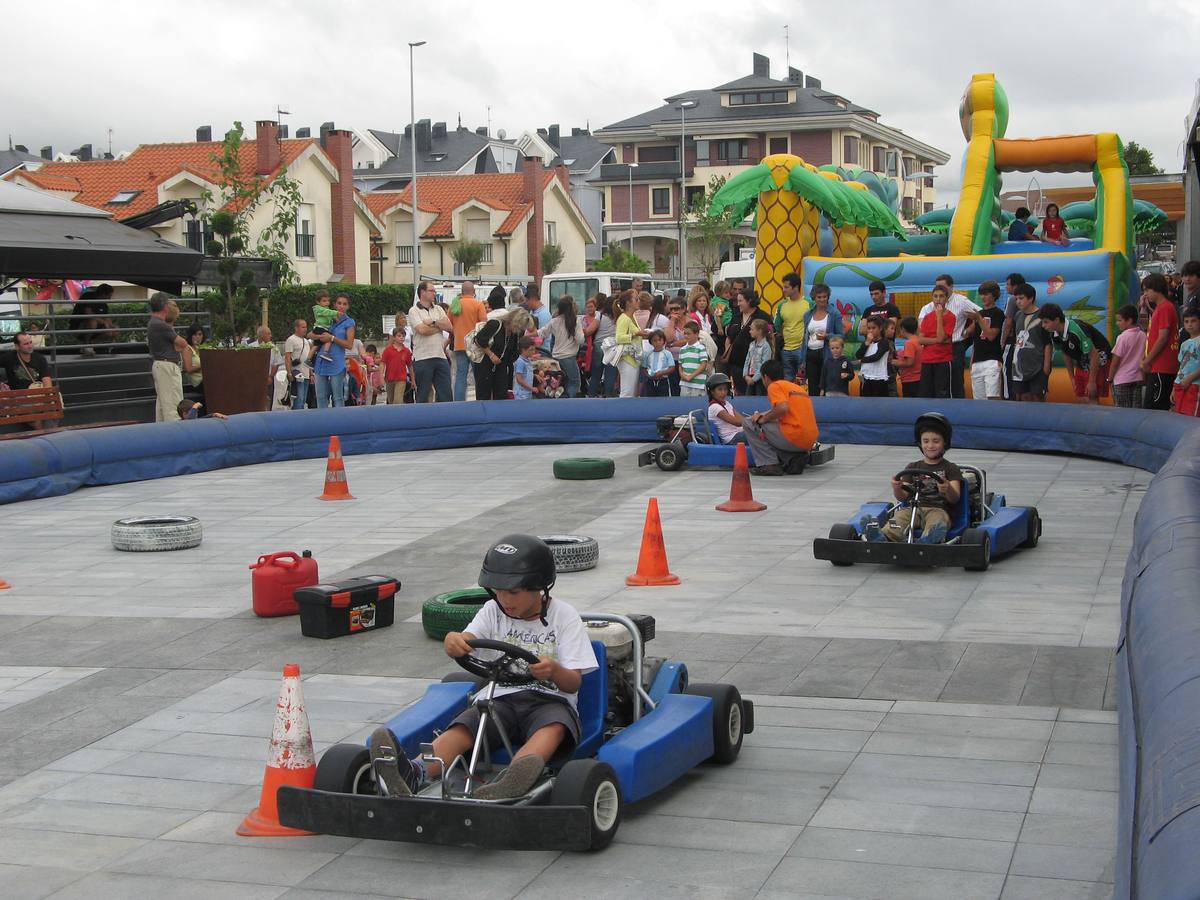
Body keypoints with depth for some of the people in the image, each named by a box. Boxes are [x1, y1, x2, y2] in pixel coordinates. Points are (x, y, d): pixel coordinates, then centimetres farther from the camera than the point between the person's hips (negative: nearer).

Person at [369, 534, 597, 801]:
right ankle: (414, 774, -56)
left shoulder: (564, 617, 1)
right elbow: (465, 643, -7)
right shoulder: (493, 611, 10)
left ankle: (510, 780, -68)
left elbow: (574, 683, -5)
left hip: (551, 700, -3)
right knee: (463, 726, -28)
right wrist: (452, 641, -33)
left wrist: (555, 671, -30)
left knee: (553, 727, -38)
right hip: (502, 697, 3)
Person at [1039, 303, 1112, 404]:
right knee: (1082, 400, 5)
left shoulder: (1077, 331, -33)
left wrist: (1092, 382, -22)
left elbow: (1094, 355, -27)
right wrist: (1072, 377, 13)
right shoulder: (1054, 335, -8)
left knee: (1091, 399, -12)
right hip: (1081, 364, 8)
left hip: (1099, 361, -8)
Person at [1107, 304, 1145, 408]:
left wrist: (1109, 379, -1)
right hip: (1137, 379, 6)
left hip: (1122, 380, -5)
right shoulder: (1143, 336, 2)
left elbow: (1115, 361, -10)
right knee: (1136, 410, 6)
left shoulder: (1123, 337, -14)